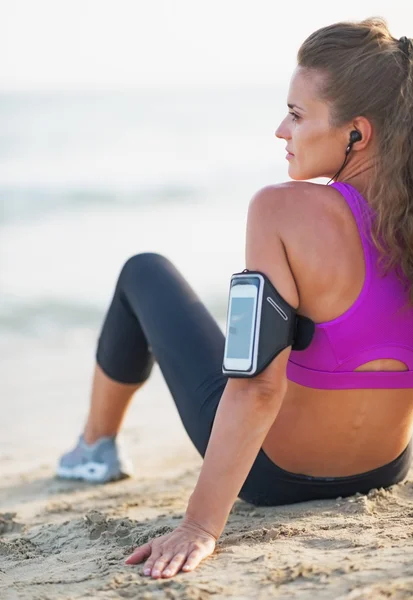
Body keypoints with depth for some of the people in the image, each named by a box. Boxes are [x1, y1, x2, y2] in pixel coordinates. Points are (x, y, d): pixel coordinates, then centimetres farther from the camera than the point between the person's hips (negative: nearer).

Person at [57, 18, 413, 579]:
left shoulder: (284, 211, -31)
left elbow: (257, 385, -34)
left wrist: (201, 526, -30)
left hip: (271, 472, -4)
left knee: (144, 273, 19)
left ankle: (95, 448, 43)